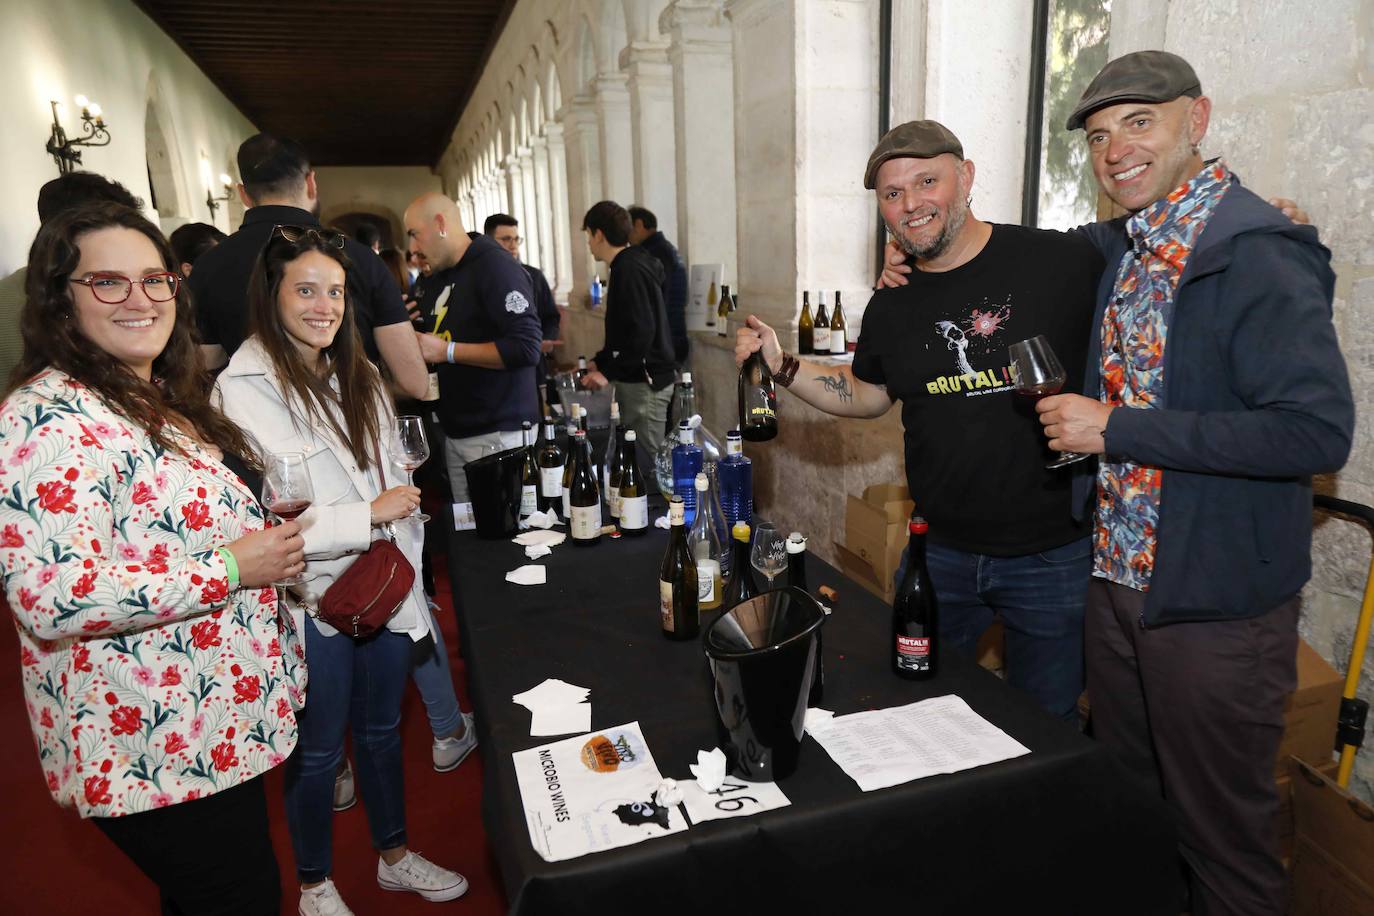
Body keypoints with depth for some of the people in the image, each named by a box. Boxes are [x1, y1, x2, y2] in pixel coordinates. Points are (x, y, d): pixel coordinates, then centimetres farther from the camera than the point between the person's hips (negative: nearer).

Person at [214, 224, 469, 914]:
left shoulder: (356, 374, 7)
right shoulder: (244, 390, -16)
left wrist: (410, 576, 10)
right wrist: (371, 514, -19)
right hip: (314, 599, -6)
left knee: (382, 728, 21)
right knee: (318, 751, 13)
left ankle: (394, 856, 43)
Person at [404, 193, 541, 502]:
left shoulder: (495, 266, -11)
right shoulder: (435, 279, 16)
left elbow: (525, 347, -22)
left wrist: (447, 351, -18)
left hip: (497, 433, -8)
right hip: (455, 431, 8)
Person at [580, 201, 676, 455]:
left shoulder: (629, 270, -15)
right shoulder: (628, 265, 16)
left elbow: (642, 332, -24)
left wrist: (609, 372, -19)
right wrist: (600, 361, 20)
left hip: (645, 381, -10)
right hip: (638, 377, 10)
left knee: (646, 458, -5)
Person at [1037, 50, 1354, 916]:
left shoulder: (1259, 253, -18)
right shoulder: (1127, 244, 8)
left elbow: (1319, 430, -25)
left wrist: (1117, 430, -23)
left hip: (1217, 604, -7)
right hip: (1118, 578, 8)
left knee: (1222, 833, 12)